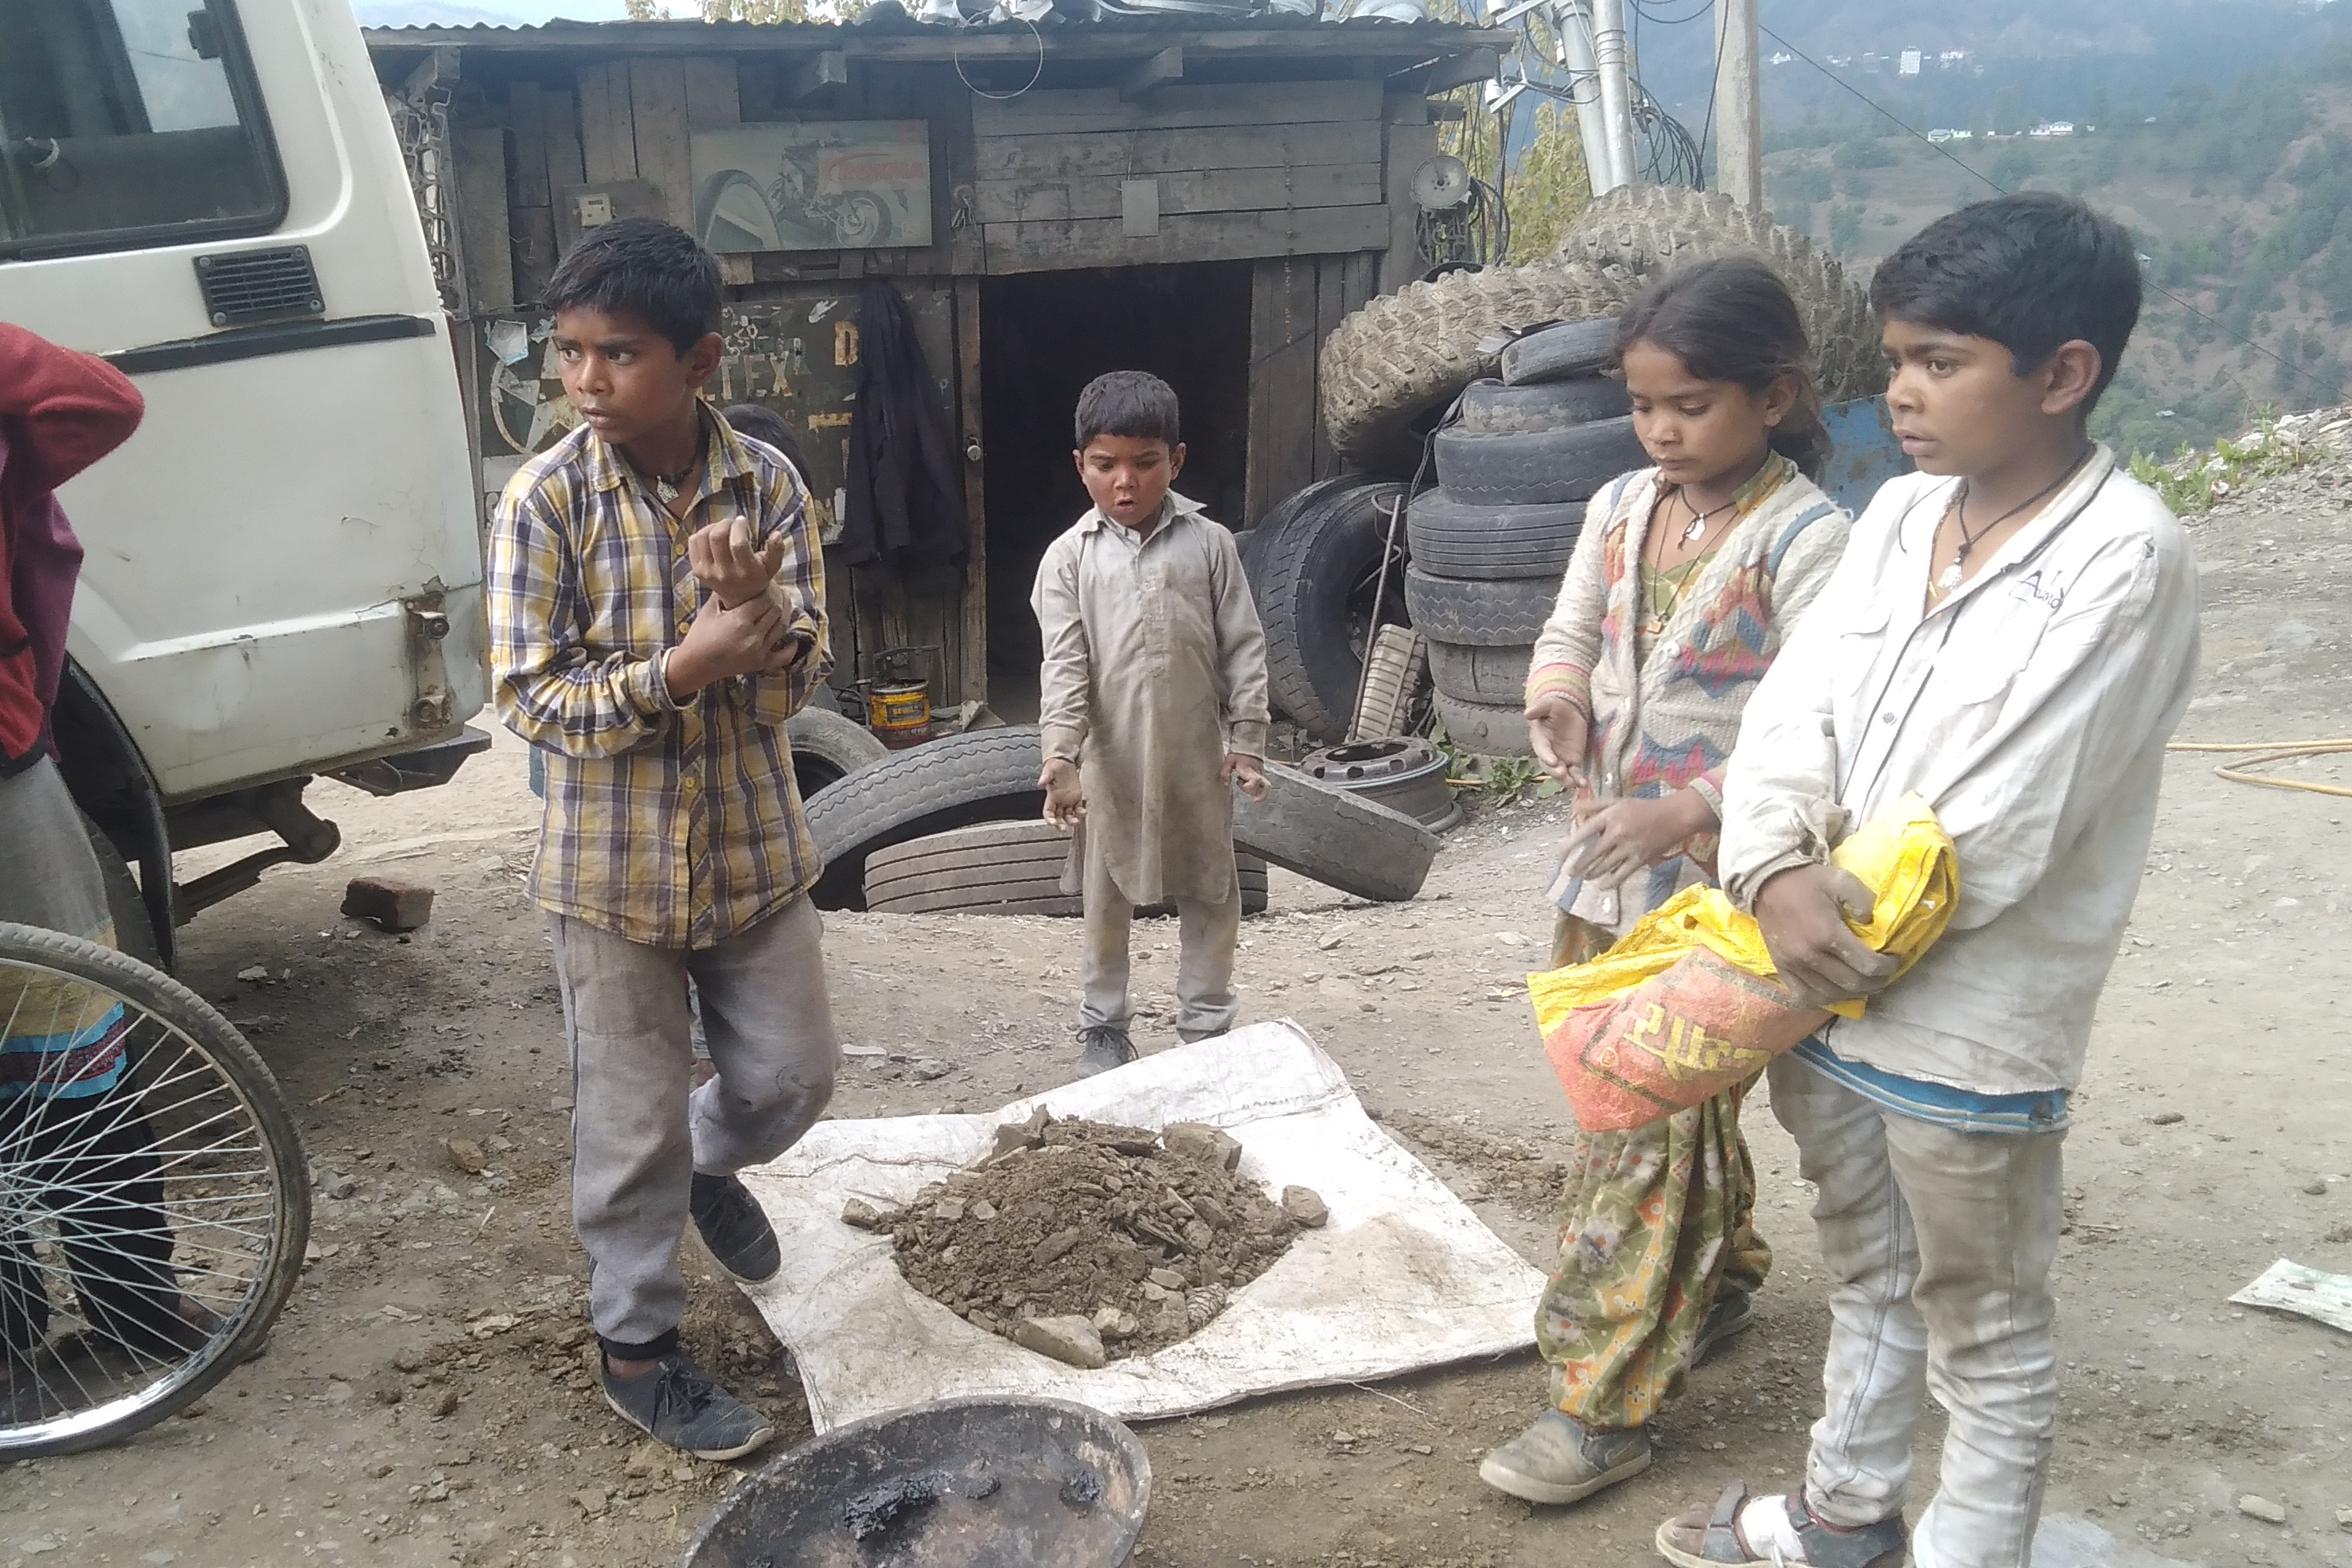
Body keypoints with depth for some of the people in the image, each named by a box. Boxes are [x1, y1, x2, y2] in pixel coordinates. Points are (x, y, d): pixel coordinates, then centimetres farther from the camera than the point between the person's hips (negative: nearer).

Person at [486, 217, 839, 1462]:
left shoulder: (765, 483, -5)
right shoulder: (546, 499, -13)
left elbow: (798, 678, -5)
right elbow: (530, 696, -14)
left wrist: (753, 607, -27)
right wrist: (684, 667, -25)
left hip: (754, 847, 3)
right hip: (613, 863, -3)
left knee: (792, 1077, 14)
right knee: (630, 1124, 8)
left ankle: (706, 1166, 48)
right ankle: (637, 1349, 28)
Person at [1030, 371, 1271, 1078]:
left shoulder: (1209, 543, -1)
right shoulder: (1069, 557, -2)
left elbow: (1243, 647, 1)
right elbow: (1063, 662, -8)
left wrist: (1247, 741, -3)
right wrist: (1060, 755, -20)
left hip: (1196, 757, 1)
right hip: (1111, 761, 0)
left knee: (1211, 893, 10)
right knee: (1107, 899, 12)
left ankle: (1206, 1022, 26)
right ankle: (1103, 1024, 27)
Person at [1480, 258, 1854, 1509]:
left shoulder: (1802, 537, -15)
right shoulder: (1620, 509, 6)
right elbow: (1570, 631, 12)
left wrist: (1686, 813, -25)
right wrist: (1556, 695, -12)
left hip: (1718, 889, -7)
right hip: (1608, 865, 7)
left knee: (1643, 1130, -5)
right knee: (1670, 1107, 21)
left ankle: (1601, 1406, 4)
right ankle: (1718, 1277, 45)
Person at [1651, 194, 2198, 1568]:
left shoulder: (2125, 557, -18)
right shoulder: (1901, 514, 3)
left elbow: (1992, 834, -22)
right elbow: (1797, 708, -2)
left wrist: (1822, 961, -15)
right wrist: (1776, 876, -20)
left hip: (1970, 1028, -7)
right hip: (1830, 992, 7)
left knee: (1986, 1334, 12)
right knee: (1868, 1272, 26)